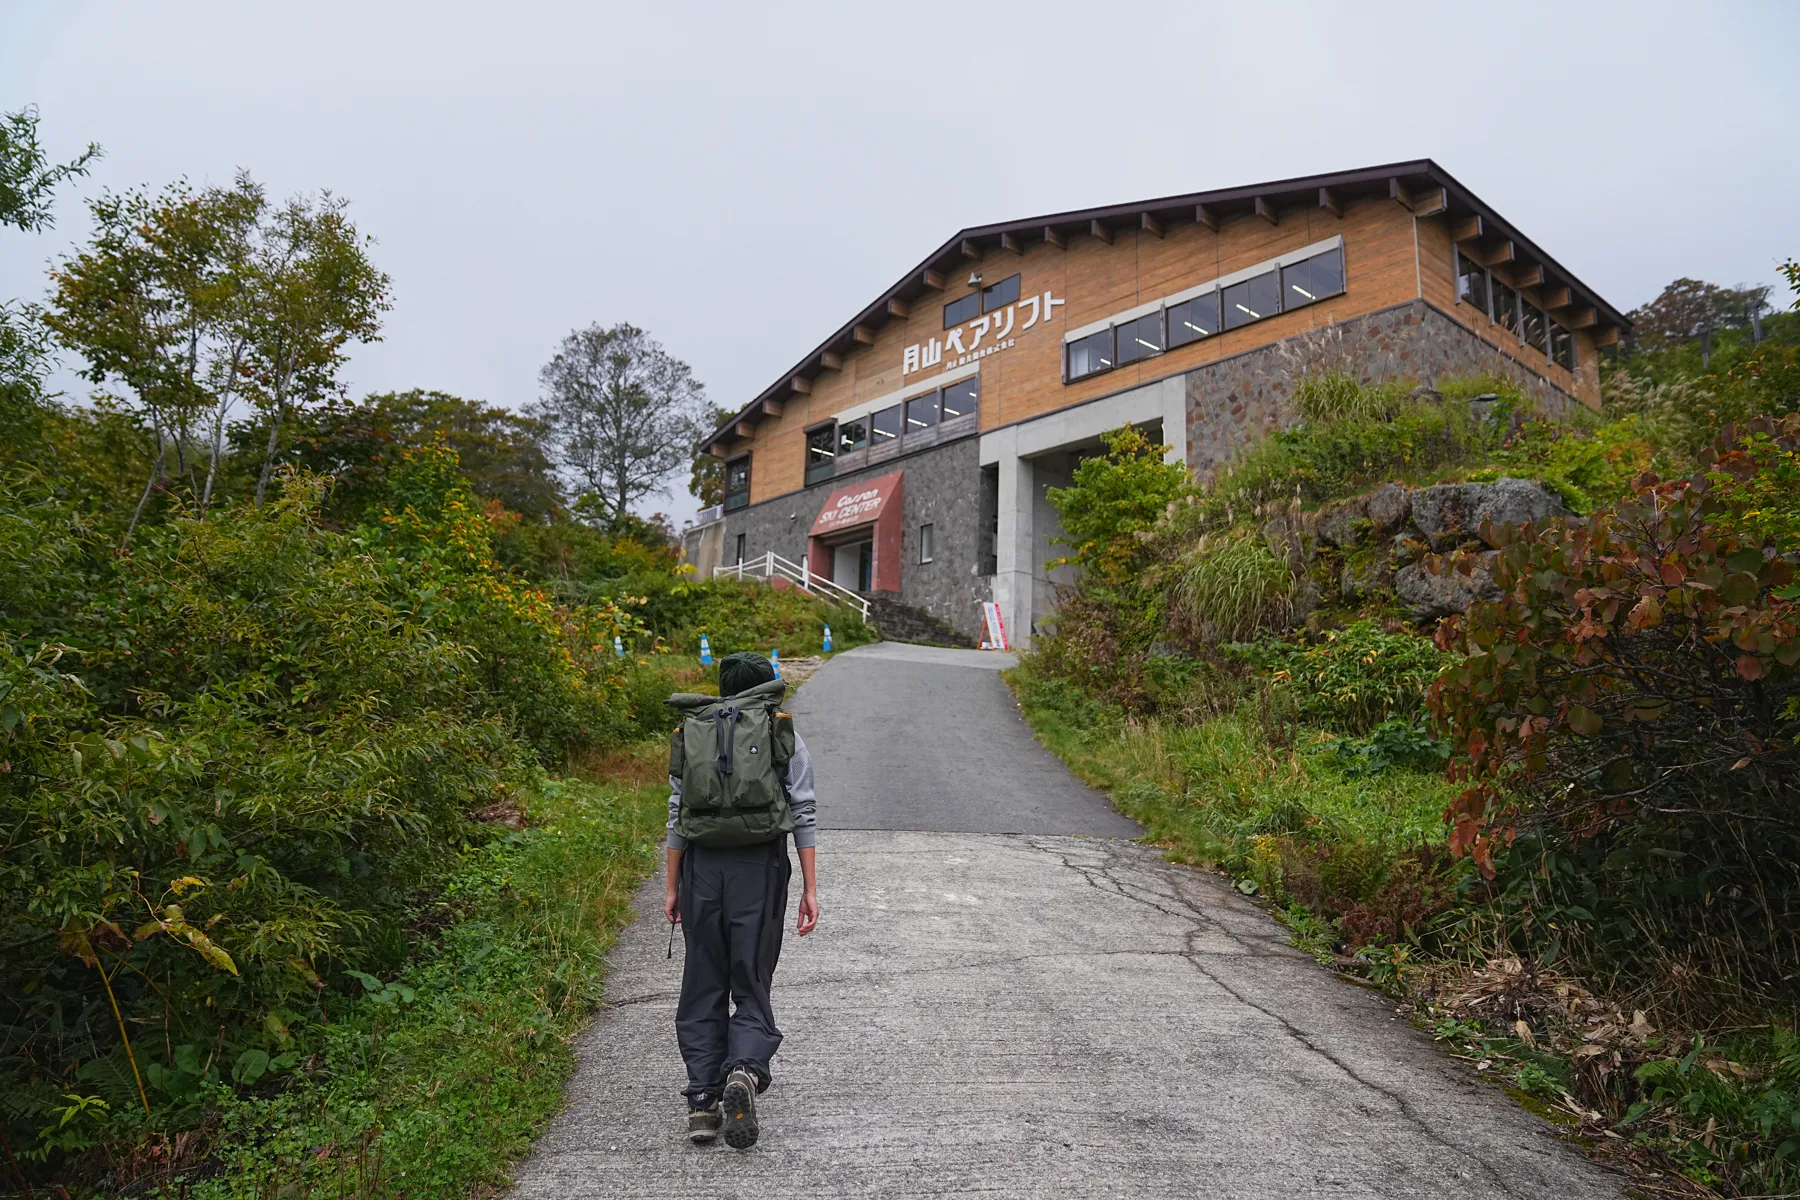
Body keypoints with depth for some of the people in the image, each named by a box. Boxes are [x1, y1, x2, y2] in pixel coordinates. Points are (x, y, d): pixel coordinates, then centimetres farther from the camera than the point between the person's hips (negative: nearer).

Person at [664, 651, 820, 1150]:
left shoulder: (690, 734, 12)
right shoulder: (784, 735, 6)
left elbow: (677, 817, 10)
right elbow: (803, 814, 0)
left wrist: (672, 888, 14)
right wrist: (810, 889, 2)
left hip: (702, 866, 2)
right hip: (760, 866, -2)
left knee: (703, 988, 12)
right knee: (752, 986, 7)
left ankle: (702, 1101, 8)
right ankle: (744, 1072, -17)